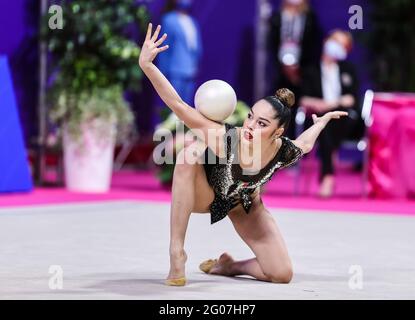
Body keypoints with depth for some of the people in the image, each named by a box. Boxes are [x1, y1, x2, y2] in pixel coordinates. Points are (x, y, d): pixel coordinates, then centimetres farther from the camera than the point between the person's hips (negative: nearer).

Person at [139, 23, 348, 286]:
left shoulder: (286, 153, -30)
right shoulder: (225, 138, -41)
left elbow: (304, 143, -3)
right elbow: (178, 105, -47)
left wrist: (323, 121, 17)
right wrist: (146, 65, -60)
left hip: (243, 205, 3)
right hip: (203, 194, -3)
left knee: (282, 274, -11)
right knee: (188, 157, -42)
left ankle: (229, 266, 21)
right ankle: (177, 251, -34)